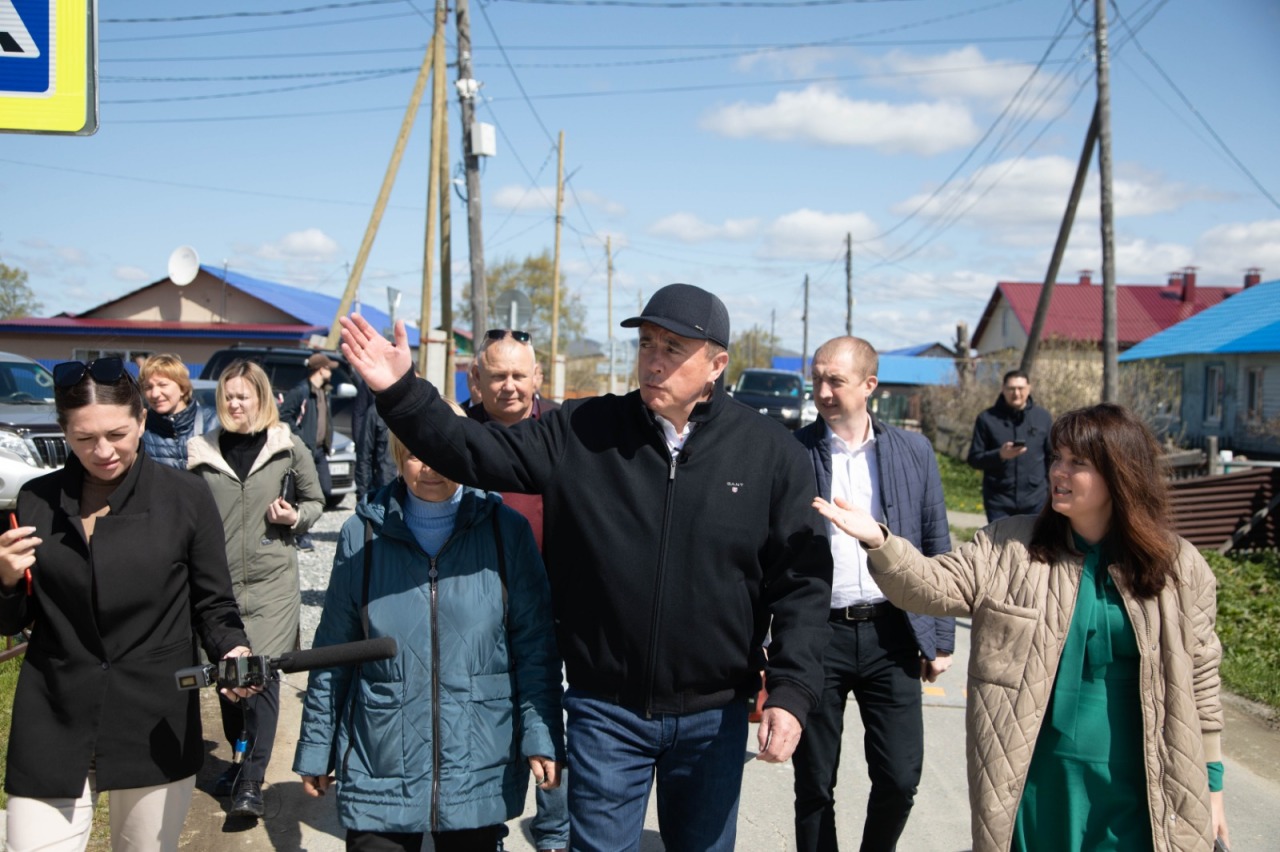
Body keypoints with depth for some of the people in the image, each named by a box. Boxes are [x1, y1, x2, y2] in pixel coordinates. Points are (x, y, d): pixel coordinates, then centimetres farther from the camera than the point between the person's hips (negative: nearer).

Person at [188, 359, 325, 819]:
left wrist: (295, 517, -9)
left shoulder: (288, 447, 0)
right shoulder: (203, 451, 5)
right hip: (219, 578, 3)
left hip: (271, 579, -3)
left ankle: (251, 782, -5)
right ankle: (241, 758, 32)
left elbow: (315, 500, 11)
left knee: (262, 675, -8)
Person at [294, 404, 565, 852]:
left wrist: (542, 735, -8)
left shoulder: (506, 530, -2)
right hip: (380, 770, 1)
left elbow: (535, 645, 0)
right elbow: (333, 651, 6)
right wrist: (315, 749, 9)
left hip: (481, 770, 0)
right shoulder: (363, 534, 0)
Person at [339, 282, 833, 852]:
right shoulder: (581, 432, -4)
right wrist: (400, 393, -19)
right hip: (605, 712, 0)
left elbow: (802, 581, -5)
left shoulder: (771, 453, -6)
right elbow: (476, 453, -6)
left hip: (713, 718, 1)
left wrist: (791, 692, -12)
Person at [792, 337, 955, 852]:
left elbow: (938, 549, 8)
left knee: (900, 778, 4)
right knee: (814, 786, 8)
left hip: (892, 633, 1)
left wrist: (942, 639, 6)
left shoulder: (913, 452, 4)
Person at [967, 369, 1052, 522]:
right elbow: (974, 459, -1)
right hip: (999, 501, -1)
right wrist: (999, 455, -19)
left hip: (1035, 501, 1)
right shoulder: (987, 419, -2)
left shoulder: (1042, 417, 4)